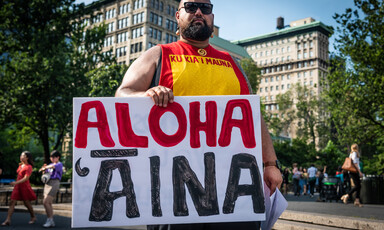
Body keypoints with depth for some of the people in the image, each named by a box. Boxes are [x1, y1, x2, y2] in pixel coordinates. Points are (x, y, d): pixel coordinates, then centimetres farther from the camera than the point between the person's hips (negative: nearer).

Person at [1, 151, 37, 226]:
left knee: (27, 203, 4)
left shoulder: (29, 167, -10)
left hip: (25, 186, -6)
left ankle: (33, 217, 23)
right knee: (12, 202, -4)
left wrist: (16, 183, -28)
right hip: (17, 186, 7)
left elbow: (26, 178, -19)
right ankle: (8, 220, -7)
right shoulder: (20, 165, 12)